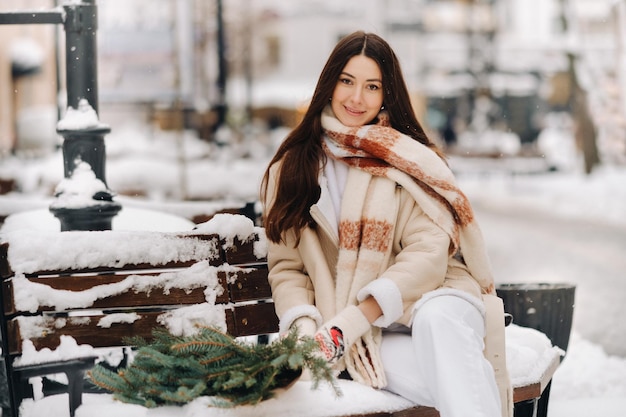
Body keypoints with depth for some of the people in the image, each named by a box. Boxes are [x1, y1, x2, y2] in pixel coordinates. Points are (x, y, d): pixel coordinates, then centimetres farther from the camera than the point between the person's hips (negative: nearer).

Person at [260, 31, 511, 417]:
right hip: (365, 338, 0)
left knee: (435, 319, -39)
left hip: (435, 301, 0)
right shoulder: (292, 168, 12)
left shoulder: (409, 161, 3)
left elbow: (428, 254, -9)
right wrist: (304, 324, -12)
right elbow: (286, 266, 10)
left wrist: (353, 320, -20)